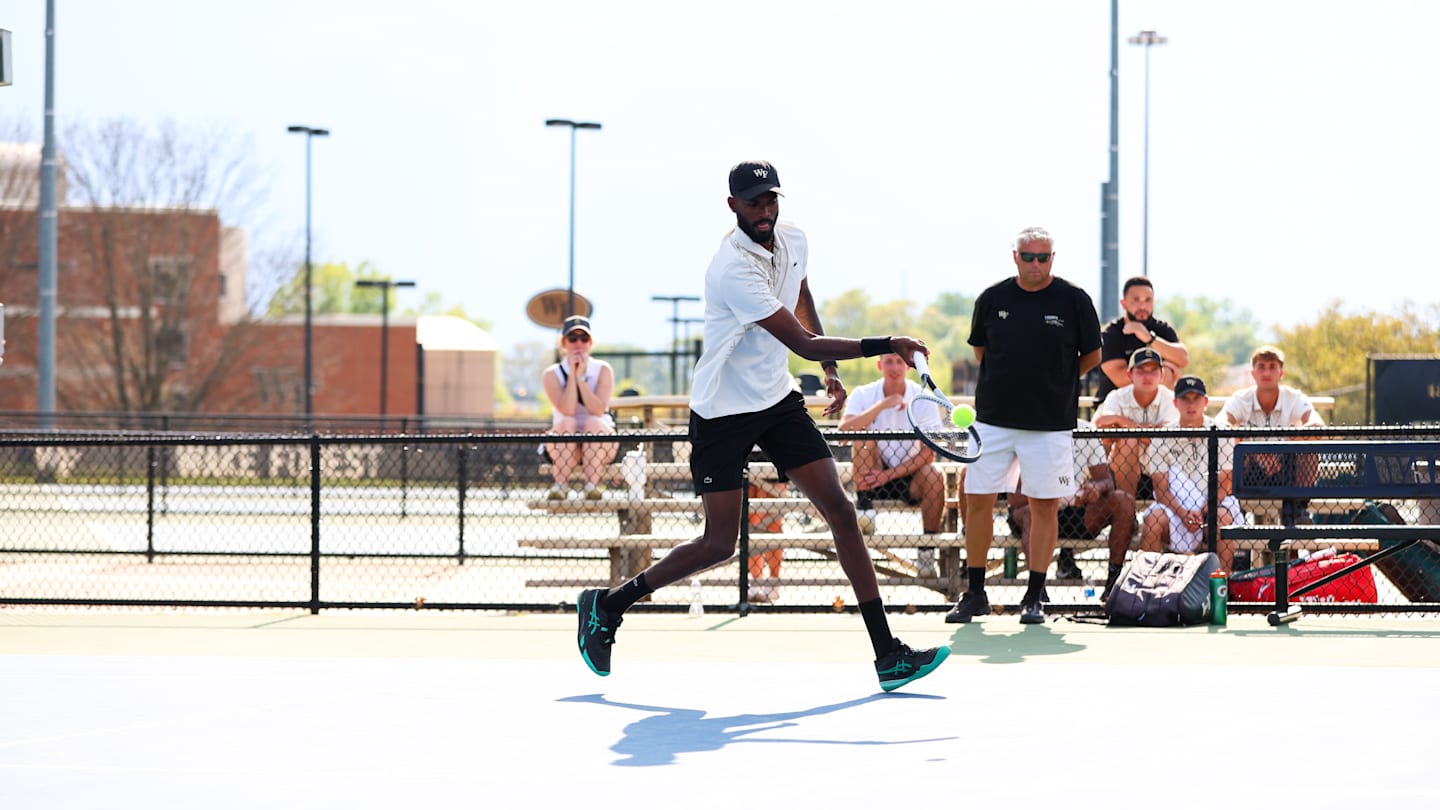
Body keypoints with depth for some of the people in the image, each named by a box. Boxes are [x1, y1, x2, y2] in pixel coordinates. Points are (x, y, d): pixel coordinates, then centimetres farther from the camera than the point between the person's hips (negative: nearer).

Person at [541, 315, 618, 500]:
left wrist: (581, 377, -19)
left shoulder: (603, 370, -1)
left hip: (600, 446, 0)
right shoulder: (552, 374, -1)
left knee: (593, 423, -31)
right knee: (566, 423, -30)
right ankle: (559, 485, -34)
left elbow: (598, 410, -17)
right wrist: (572, 374, -17)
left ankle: (591, 485, -33)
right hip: (563, 448, 0)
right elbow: (567, 411, -18)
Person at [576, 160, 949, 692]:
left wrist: (832, 370, 19)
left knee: (840, 511, -6)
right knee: (719, 544, -5)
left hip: (778, 400, 7)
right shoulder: (734, 270, -26)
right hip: (722, 413, -7)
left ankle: (888, 656, -6)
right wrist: (888, 345, -28)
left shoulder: (793, 241, 0)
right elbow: (805, 344, -28)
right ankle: (606, 605, 16)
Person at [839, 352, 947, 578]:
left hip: (909, 477, 0)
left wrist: (889, 474, -23)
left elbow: (928, 454, -14)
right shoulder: (863, 394, -6)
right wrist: (882, 405, -31)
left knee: (934, 476, -31)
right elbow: (844, 429, -26)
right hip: (874, 476, 0)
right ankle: (863, 507, -22)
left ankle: (926, 554, -19)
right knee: (863, 434, -24)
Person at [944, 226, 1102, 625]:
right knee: (977, 501, 1)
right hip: (992, 419, 2)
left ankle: (1033, 597, 9)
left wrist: (1055, 383, 9)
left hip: (1050, 424, -2)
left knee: (1045, 506, 0)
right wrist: (1011, 382, 10)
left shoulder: (1074, 300, -3)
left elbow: (1091, 356, 7)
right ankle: (975, 594, 12)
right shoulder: (992, 299, 2)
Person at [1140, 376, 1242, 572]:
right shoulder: (1163, 438, 2)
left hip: (1213, 505, -1)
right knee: (1152, 522, -29)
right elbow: (1161, 489, -2)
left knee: (1220, 520, -33)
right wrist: (1183, 513, -21)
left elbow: (1223, 486, -2)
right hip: (1175, 506, 1)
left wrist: (1204, 512, -19)